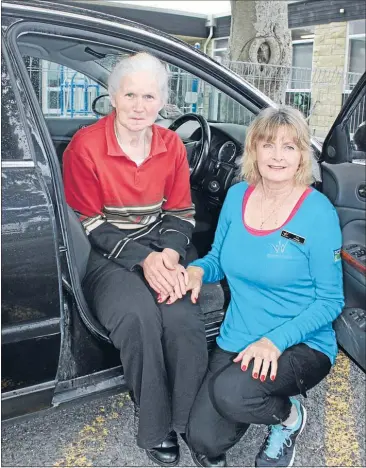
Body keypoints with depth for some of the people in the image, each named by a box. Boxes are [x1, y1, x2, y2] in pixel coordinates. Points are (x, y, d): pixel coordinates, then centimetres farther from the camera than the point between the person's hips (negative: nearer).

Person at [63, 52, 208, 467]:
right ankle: (156, 430, -10)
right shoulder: (85, 146, -9)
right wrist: (143, 259, -20)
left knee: (182, 317, -27)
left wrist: (170, 254, -15)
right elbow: (89, 224, -8)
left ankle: (192, 423, -6)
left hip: (160, 249, 3)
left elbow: (181, 213, 7)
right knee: (139, 315, -32)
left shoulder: (171, 145, 4)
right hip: (105, 255, -3)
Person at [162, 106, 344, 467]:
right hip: (236, 340, 4)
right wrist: (197, 270, -12)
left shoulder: (318, 212, -14)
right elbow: (220, 259, 12)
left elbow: (330, 300, -11)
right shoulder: (237, 196, 0)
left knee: (230, 394, -32)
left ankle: (289, 415, 3)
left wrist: (275, 341, -23)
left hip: (302, 345, -4)